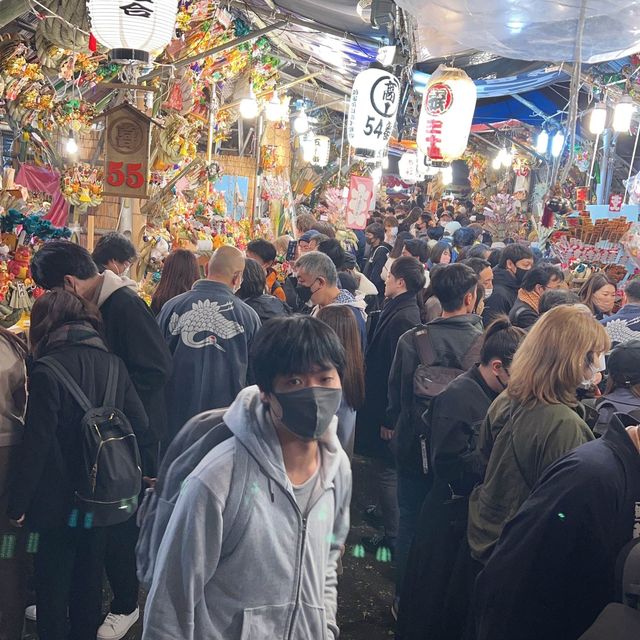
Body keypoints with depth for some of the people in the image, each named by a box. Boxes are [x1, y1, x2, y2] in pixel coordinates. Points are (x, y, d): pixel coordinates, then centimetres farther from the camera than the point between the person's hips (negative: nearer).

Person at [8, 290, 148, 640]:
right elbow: (140, 425, -3)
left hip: (58, 501, -5)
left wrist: (18, 504, -10)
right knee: (89, 580, 20)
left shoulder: (47, 370, -16)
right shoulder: (114, 364, -2)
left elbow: (36, 444, -18)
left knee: (52, 584, 11)